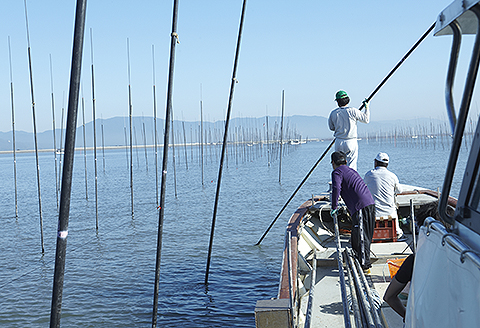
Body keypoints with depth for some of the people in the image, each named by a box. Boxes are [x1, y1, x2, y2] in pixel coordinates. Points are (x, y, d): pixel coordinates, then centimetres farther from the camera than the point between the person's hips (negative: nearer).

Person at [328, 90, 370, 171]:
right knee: (352, 166, 0)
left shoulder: (333, 113, 0)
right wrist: (367, 107, 13)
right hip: (351, 142, -3)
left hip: (339, 143, 3)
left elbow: (331, 128, 14)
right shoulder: (352, 111, -10)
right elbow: (366, 119, 1)